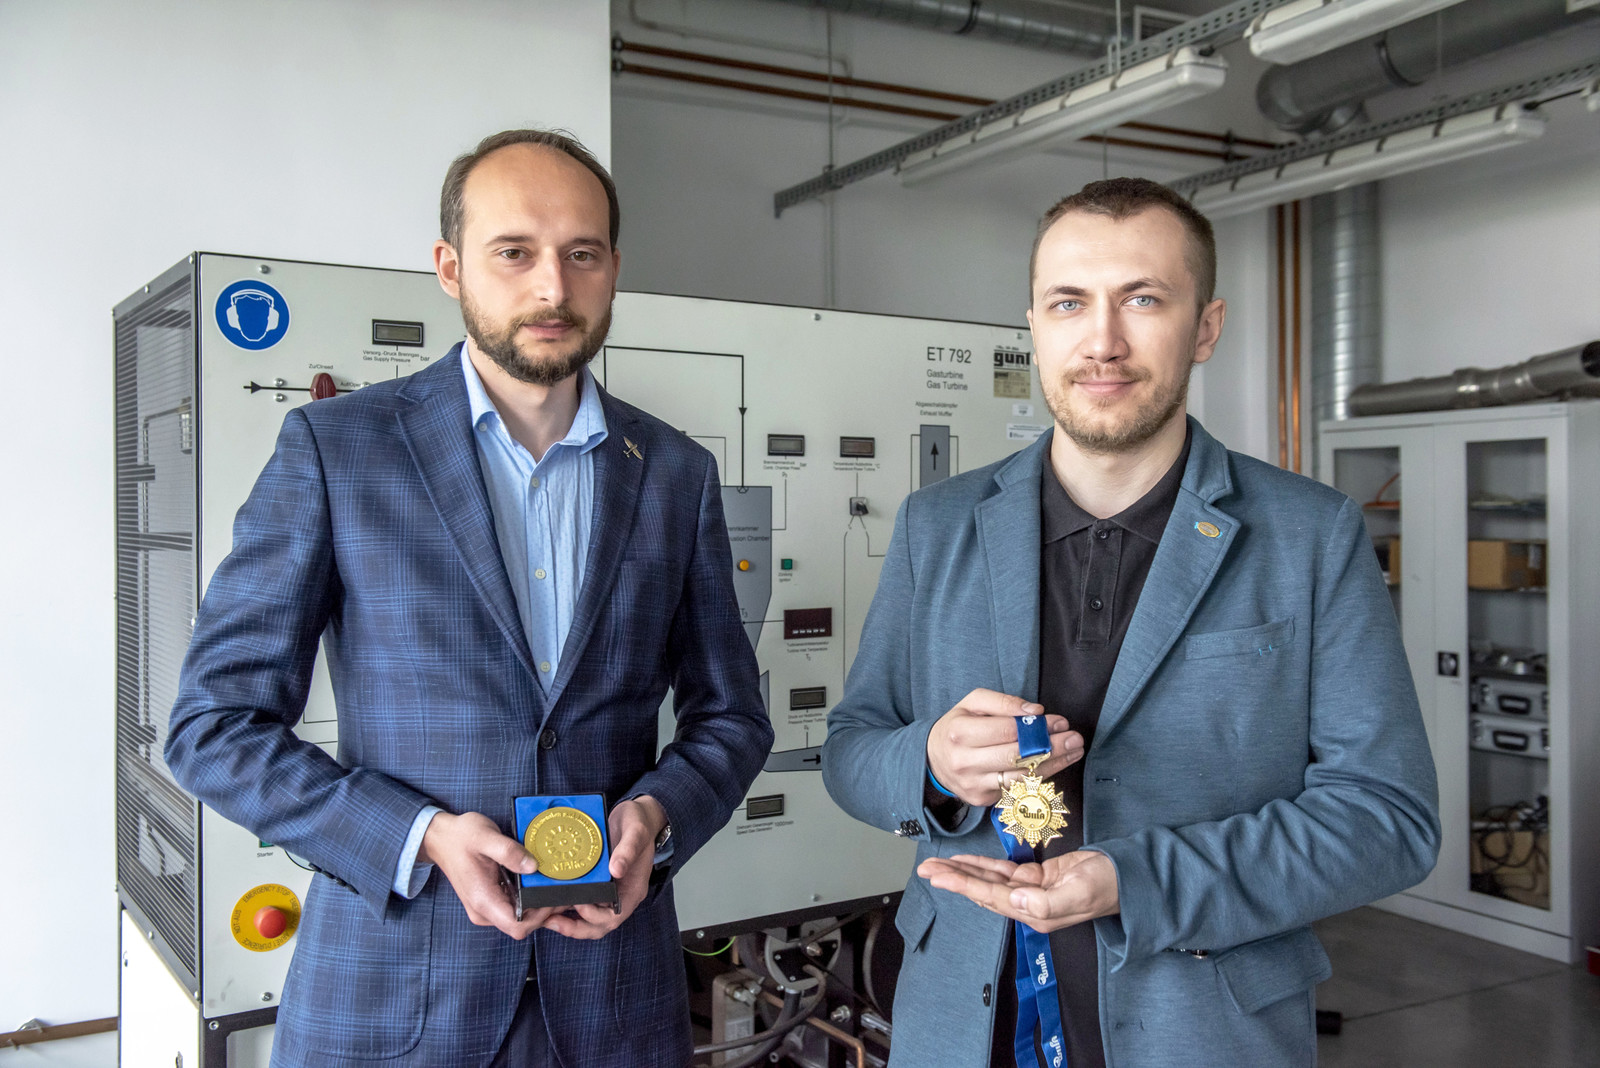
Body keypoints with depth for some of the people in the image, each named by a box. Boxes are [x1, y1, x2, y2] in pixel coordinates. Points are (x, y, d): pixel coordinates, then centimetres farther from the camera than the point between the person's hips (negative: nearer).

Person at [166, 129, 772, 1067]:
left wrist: (656, 815, -10)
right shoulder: (335, 447, -6)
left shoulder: (678, 472, 3)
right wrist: (424, 838, -16)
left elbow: (730, 716, 9)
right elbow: (214, 725, -5)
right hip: (390, 987, -2)